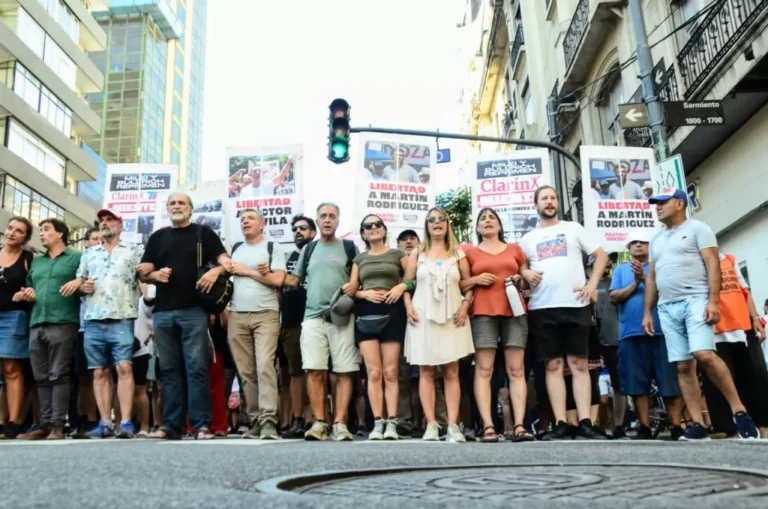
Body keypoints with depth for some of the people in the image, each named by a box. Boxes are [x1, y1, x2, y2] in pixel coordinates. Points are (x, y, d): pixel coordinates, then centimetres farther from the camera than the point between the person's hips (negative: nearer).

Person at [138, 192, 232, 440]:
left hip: (194, 310, -4)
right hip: (163, 312, 4)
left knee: (197, 368, -7)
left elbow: (227, 262, 2)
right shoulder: (157, 237, 18)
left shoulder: (203, 233, 9)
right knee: (169, 369, 6)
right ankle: (171, 425, 10)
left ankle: (202, 425, -6)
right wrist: (155, 274, -7)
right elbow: (144, 273, 16)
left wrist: (215, 271, -20)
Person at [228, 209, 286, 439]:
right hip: (237, 317, 4)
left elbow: (278, 279, -8)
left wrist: (246, 271, -4)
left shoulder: (273, 248, 5)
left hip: (266, 315, -4)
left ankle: (268, 420, -18)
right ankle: (255, 420, 8)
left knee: (265, 366, -16)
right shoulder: (234, 249, 19)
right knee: (246, 372, 3)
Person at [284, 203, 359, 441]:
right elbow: (294, 281, 18)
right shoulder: (308, 249, 17)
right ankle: (319, 422, 0)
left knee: (344, 372, -4)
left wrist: (355, 285, -12)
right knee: (314, 370, -6)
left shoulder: (350, 247, 10)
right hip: (313, 317, 2)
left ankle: (339, 423, -1)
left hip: (342, 317, -2)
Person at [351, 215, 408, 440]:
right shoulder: (359, 259, 17)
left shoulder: (397, 254, 12)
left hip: (392, 312, -1)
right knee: (373, 372, -5)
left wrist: (402, 286, -11)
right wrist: (365, 293, -7)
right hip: (366, 314, 2)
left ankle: (392, 423, -3)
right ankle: (378, 423, -2)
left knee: (390, 372, -4)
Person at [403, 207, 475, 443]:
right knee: (426, 372, -1)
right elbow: (406, 284, 8)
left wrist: (465, 304, -5)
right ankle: (431, 425, 3)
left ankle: (453, 426, -3)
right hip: (423, 317, 0)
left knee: (451, 373, -2)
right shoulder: (417, 253, 11)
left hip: (451, 318, 0)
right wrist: (408, 307, -6)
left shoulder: (458, 254, 11)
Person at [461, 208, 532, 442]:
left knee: (516, 369, -4)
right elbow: (459, 284, 9)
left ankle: (519, 426, -6)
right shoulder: (470, 252, 12)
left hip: (514, 311, 2)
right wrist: (476, 280, -8)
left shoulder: (515, 249, 18)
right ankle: (488, 426, -10)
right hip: (483, 313, -2)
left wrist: (521, 279, 1)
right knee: (484, 370, -8)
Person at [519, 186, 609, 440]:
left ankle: (585, 423, 0)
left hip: (575, 305, -1)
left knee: (579, 364, 0)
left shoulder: (573, 228, 12)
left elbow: (601, 255, 10)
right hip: (542, 309, 1)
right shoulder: (528, 238, 16)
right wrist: (526, 274, -6)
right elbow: (518, 266, 17)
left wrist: (592, 284, -2)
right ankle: (561, 424, 2)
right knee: (553, 366, 1)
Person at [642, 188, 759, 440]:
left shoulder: (697, 228, 4)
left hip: (695, 300, -6)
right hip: (667, 308, 6)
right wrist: (647, 312, 15)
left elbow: (712, 264, -6)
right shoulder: (656, 240, 22)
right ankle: (698, 425, 1)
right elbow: (652, 277, 22)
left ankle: (739, 411, -10)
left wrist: (713, 301, -17)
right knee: (683, 367, 0)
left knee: (704, 355, -23)